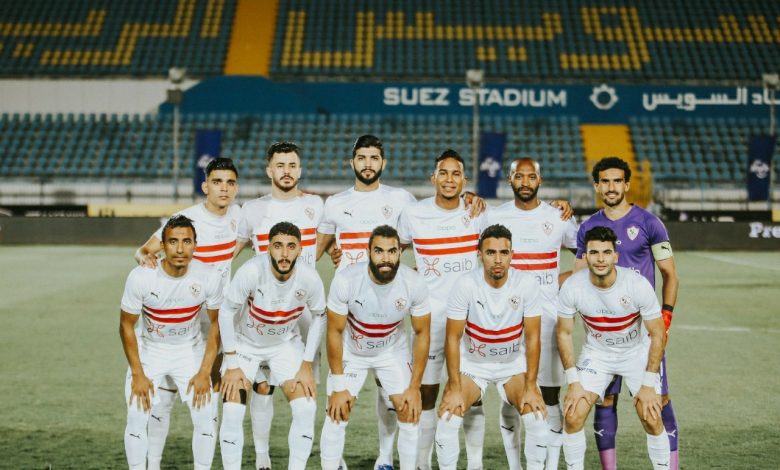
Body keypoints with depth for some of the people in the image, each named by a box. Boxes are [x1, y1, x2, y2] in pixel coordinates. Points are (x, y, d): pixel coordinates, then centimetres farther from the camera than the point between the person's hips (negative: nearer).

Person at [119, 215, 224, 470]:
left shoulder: (210, 277, -20)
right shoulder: (141, 277, -24)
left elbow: (216, 324, -6)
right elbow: (126, 326, -10)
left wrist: (204, 373, -9)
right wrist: (138, 375, -10)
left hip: (190, 350, 1)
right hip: (149, 350, -1)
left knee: (205, 417, -7)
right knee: (136, 418, -9)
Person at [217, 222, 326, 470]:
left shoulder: (310, 279, -23)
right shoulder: (251, 272, -31)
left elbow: (319, 317, -4)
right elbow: (226, 312, -16)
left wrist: (306, 365, -5)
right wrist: (232, 365, -14)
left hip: (286, 344, 2)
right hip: (245, 343, -2)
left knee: (306, 408, -11)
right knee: (232, 412, -14)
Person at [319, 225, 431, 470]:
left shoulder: (414, 284, -26)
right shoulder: (346, 280, -30)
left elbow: (422, 333, -12)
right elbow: (335, 332, -18)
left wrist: (414, 387, -12)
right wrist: (338, 387, -14)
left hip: (393, 351, 1)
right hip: (351, 351, -1)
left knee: (410, 413, -4)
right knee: (337, 415, -5)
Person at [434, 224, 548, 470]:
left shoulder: (527, 284, -17)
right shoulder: (466, 284, -20)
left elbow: (532, 337, -11)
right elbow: (453, 338, -14)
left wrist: (530, 386, -17)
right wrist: (455, 389, -18)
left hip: (514, 364, 1)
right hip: (472, 364, -1)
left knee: (537, 417, -19)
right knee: (447, 418, -20)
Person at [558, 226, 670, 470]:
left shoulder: (638, 284, -26)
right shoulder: (572, 287, -21)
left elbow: (657, 334, -15)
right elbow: (564, 333, -6)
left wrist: (648, 384, -15)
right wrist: (574, 382, -9)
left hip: (638, 352, -1)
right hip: (596, 353, 1)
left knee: (652, 419, -13)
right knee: (573, 416, -12)